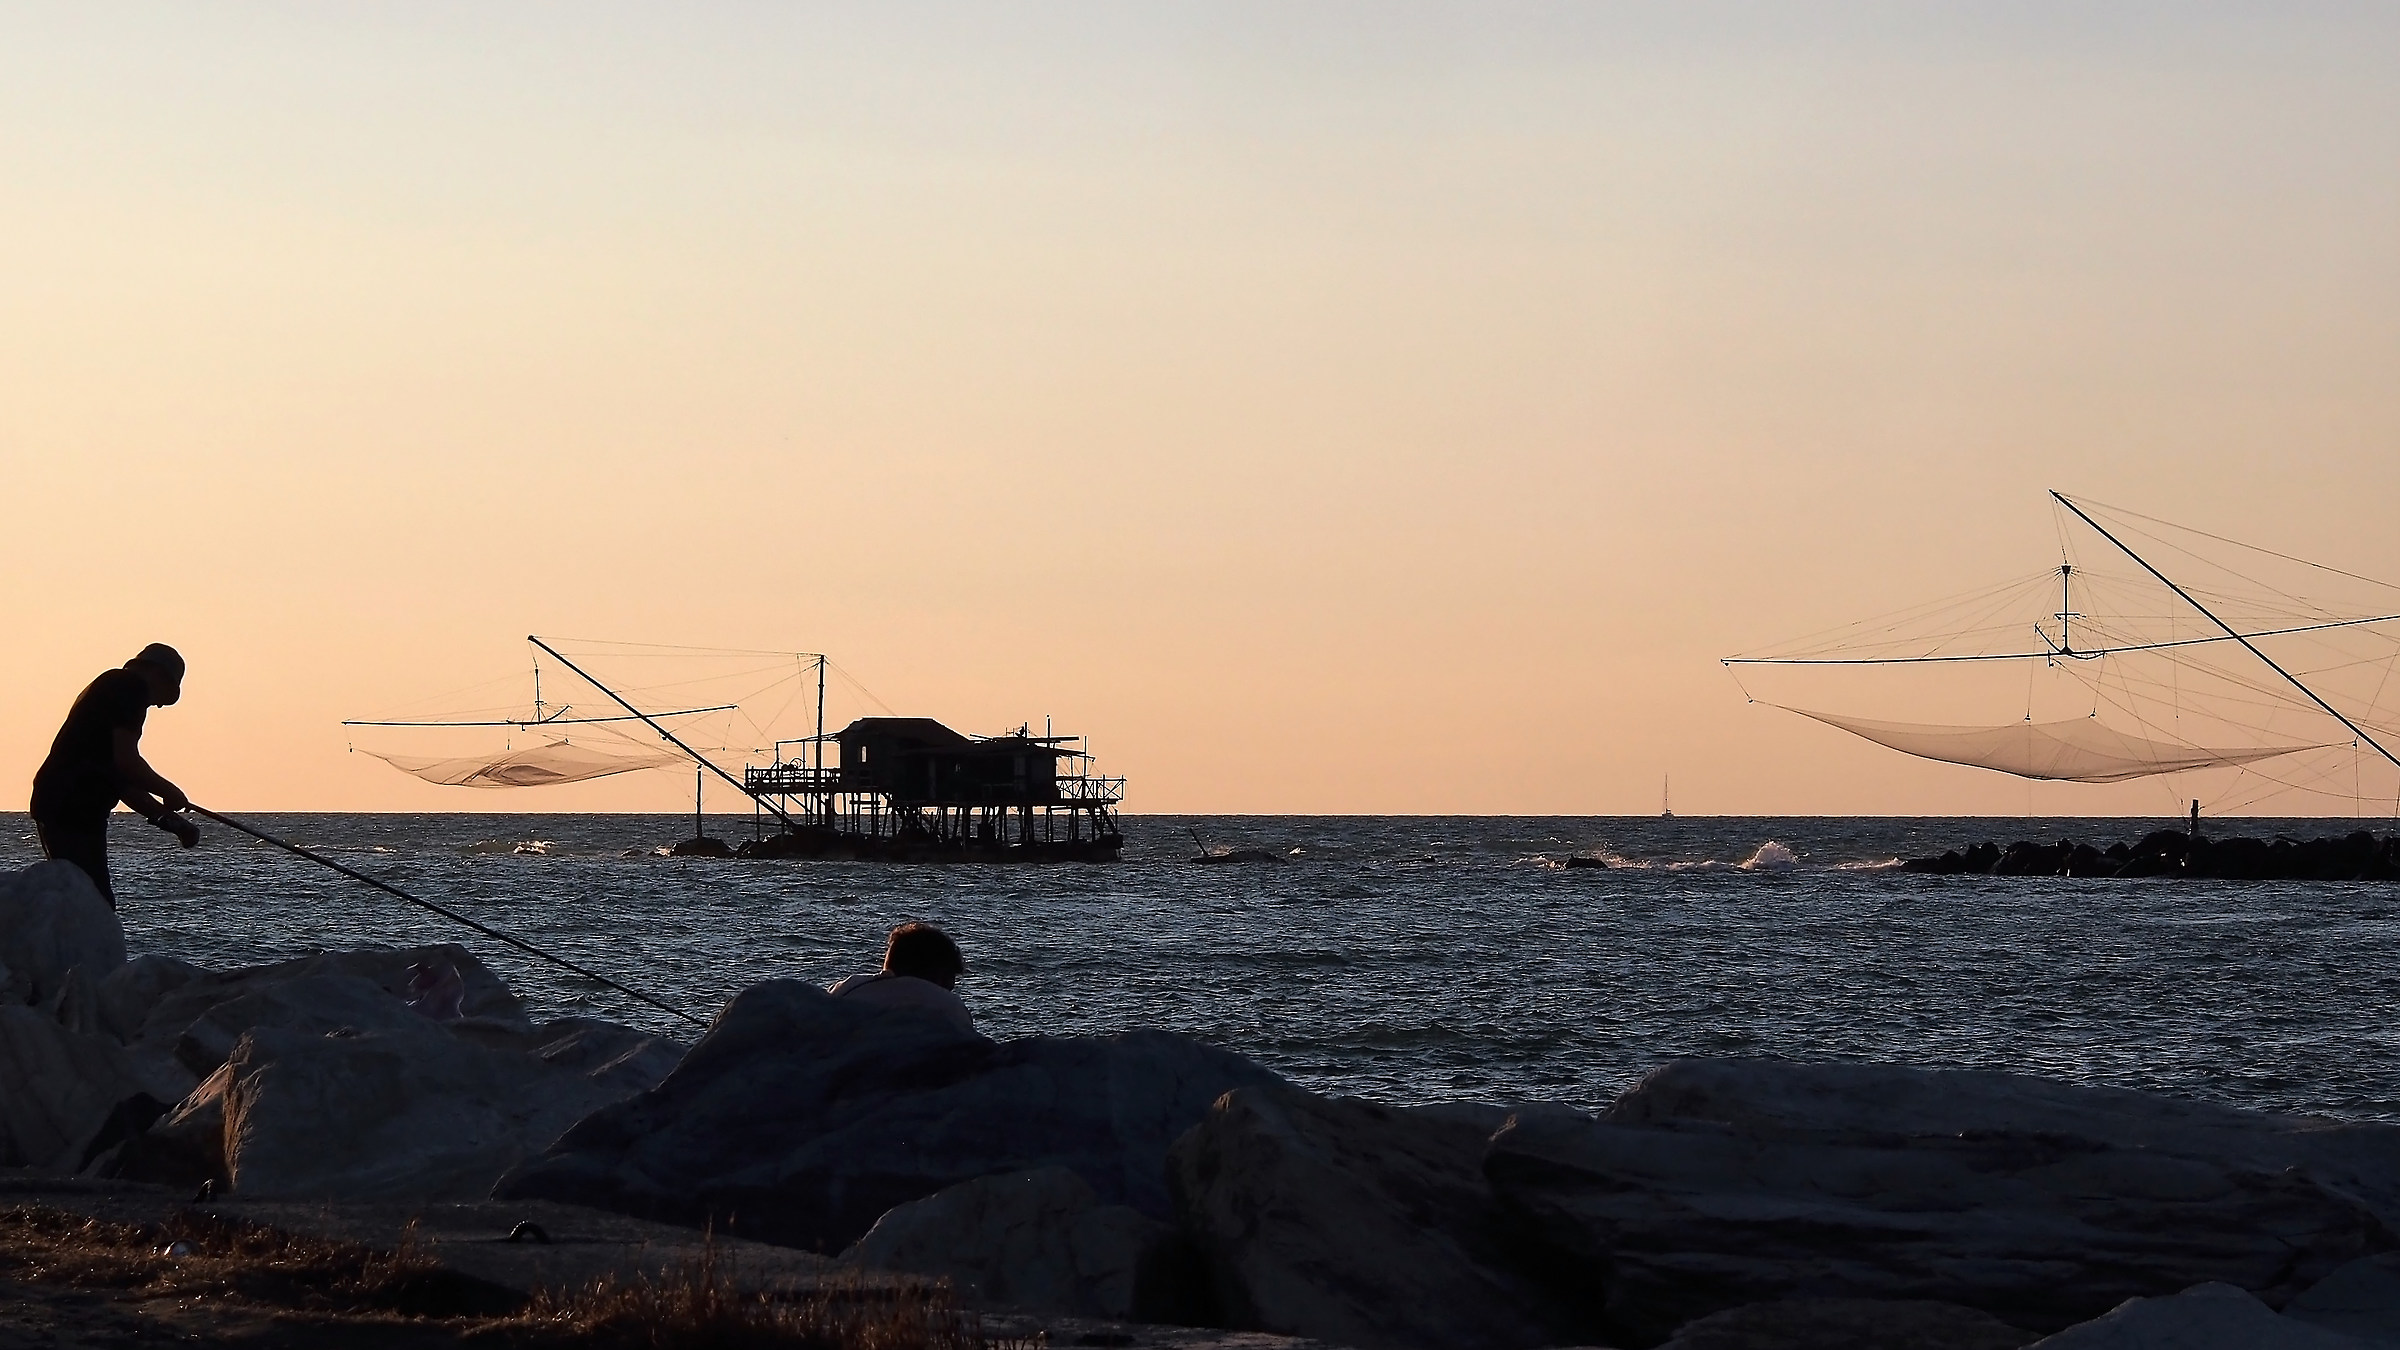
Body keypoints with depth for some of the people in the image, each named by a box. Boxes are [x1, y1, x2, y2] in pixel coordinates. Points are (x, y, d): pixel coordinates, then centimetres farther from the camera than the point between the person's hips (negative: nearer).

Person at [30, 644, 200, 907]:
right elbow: (126, 762, -15)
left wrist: (165, 817, 19)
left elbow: (120, 778, 25)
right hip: (73, 812, -10)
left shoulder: (107, 688, 24)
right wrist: (169, 792, 0)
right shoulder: (131, 687, -5)